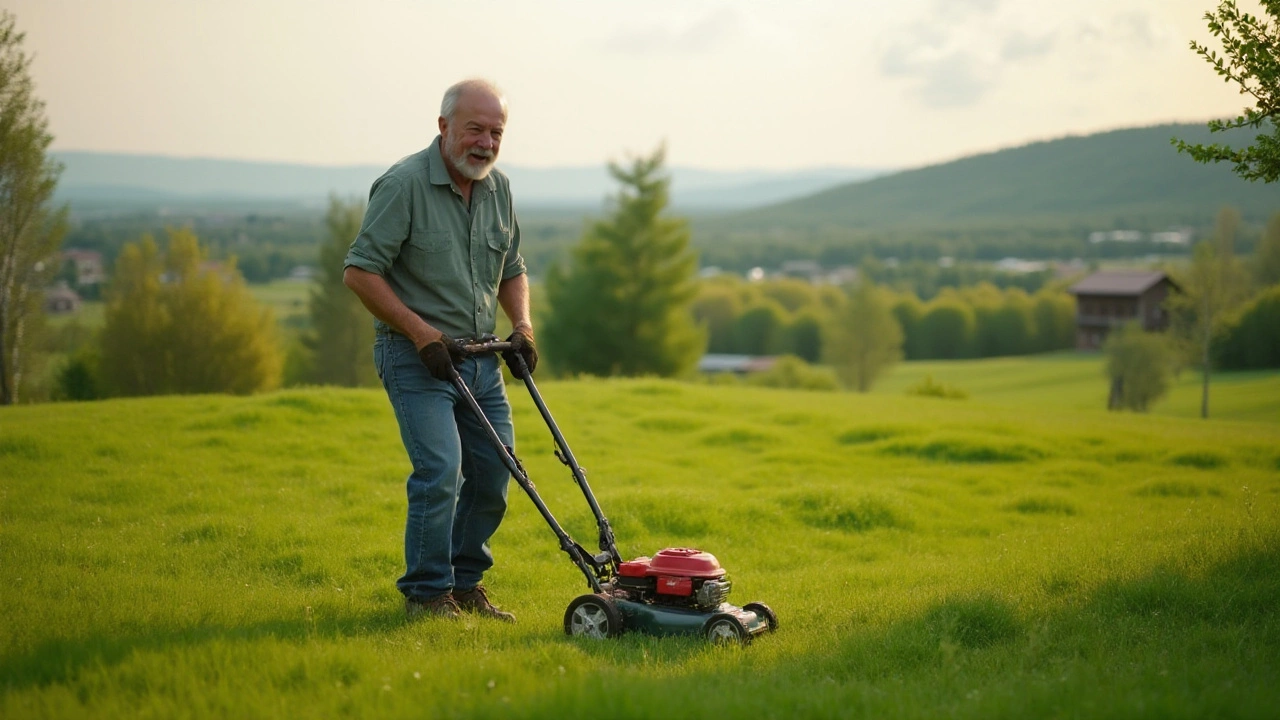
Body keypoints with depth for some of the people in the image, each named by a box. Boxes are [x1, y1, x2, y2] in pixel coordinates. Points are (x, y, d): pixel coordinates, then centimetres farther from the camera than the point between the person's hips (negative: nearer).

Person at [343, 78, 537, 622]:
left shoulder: (499, 189, 7)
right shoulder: (403, 184, -15)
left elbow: (511, 270, 19)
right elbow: (360, 271, -17)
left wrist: (522, 325, 2)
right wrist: (423, 333, -20)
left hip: (479, 356, 7)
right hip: (416, 355, -7)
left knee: (493, 472, 6)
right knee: (440, 469, -16)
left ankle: (465, 583, 22)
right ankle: (426, 594, -1)